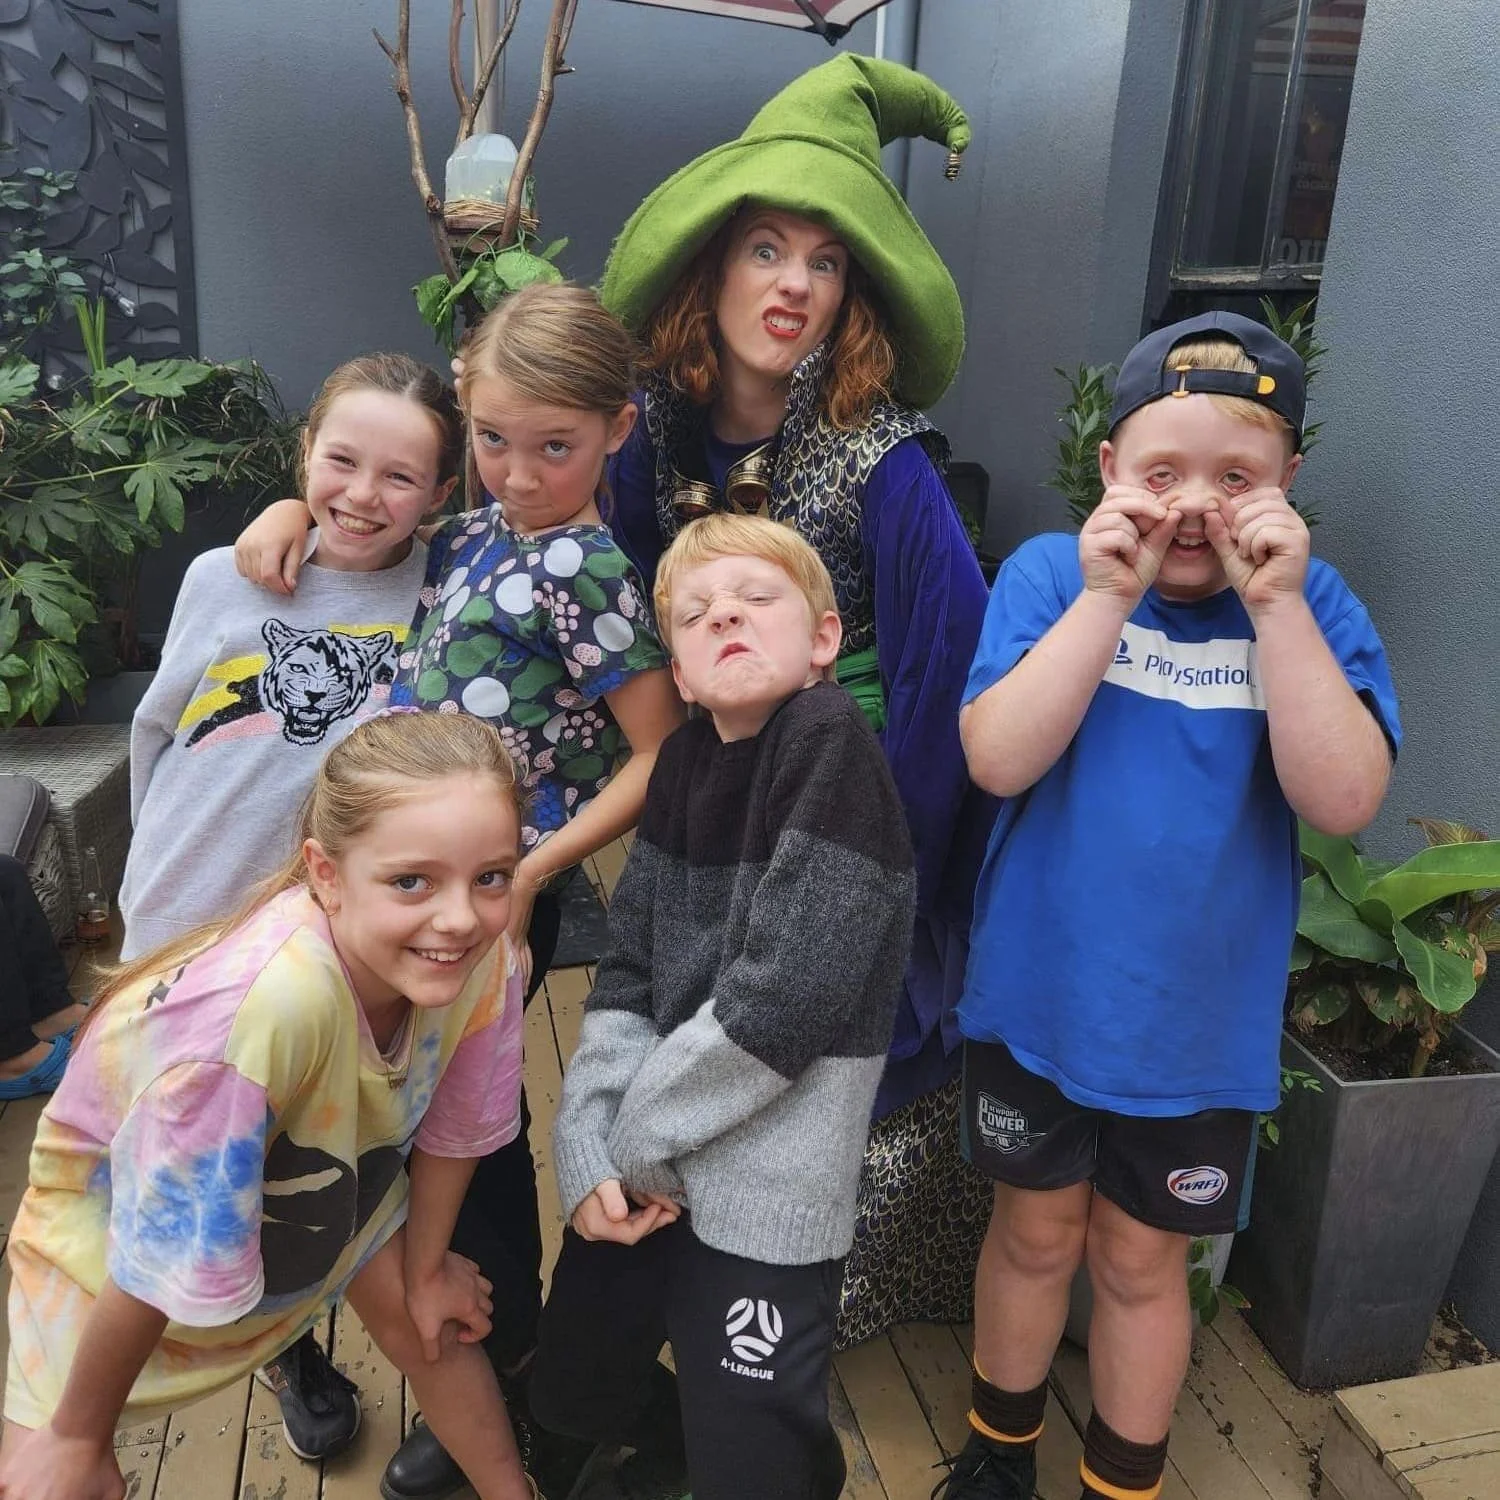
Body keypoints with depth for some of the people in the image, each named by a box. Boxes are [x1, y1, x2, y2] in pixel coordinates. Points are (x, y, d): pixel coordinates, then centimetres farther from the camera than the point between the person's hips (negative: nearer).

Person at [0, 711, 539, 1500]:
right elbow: (169, 1254, -30)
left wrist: (426, 1269, 6)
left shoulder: (486, 959, -29)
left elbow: (451, 1124, -8)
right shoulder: (257, 1004, -45)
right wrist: (78, 1436, -13)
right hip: (117, 1202, -3)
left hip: (325, 1167, 4)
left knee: (430, 1330, 11)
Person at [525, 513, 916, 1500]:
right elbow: (628, 973, 3)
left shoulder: (831, 740, -16)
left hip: (764, 1188, -6)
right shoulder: (685, 761, 4)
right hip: (645, 1168, 6)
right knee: (570, 1407, 20)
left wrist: (640, 1140, -12)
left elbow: (784, 996, -22)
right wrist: (589, 1150, -8)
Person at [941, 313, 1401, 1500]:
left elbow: (1343, 802, -20)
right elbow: (998, 760, -21)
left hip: (1200, 1023, 0)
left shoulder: (1314, 604, -7)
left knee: (1142, 1260, 18)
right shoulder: (1051, 574, -9)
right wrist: (1108, 596, -26)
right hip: (1038, 998, 0)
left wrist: (1273, 604, -25)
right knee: (1035, 1233, 19)